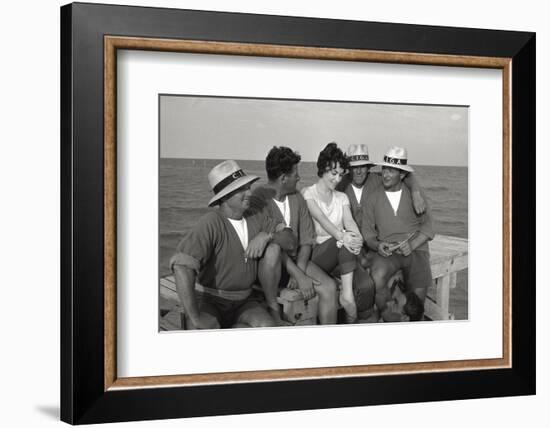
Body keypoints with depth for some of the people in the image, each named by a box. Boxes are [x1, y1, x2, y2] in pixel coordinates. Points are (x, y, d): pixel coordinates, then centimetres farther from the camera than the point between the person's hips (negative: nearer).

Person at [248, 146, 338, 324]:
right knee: (272, 250, -38)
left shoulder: (296, 198, 8)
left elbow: (306, 240, 6)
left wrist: (299, 271, -12)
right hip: (266, 266, -6)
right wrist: (299, 276, -25)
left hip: (293, 261, 6)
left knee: (329, 287, -16)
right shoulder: (259, 198, -15)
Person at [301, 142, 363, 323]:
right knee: (345, 240, -36)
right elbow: (321, 219, -18)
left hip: (341, 251, 5)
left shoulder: (342, 197, 18)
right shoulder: (308, 193, 2)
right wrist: (341, 235, -38)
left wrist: (357, 237, -28)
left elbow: (349, 221, -2)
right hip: (318, 251, -5)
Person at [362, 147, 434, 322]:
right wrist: (377, 245, -13)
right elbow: (367, 232, 9)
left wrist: (412, 245, -12)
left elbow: (427, 226, 5)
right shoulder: (374, 198, 9)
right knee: (377, 278, -32)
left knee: (419, 292, -25)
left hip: (416, 249, 0)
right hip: (387, 252, 0)